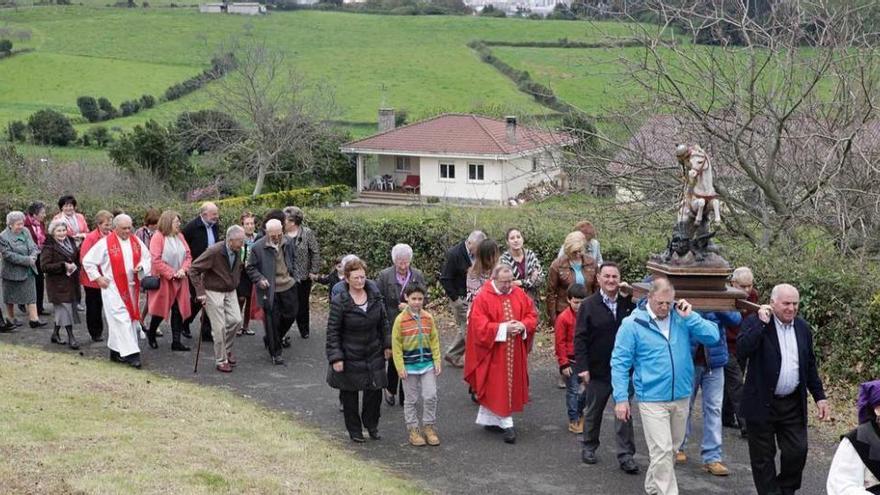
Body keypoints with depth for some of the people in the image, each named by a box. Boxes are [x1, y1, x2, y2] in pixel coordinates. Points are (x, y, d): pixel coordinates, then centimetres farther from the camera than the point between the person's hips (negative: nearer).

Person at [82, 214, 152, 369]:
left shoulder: (136, 241, 6)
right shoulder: (105, 243, -8)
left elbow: (146, 257, 17)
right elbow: (87, 260, -3)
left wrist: (141, 266, -5)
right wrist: (98, 278, -8)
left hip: (131, 287, 6)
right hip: (113, 288, -6)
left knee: (131, 318, 10)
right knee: (121, 319, -12)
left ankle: (116, 351, 22)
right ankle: (130, 353, -13)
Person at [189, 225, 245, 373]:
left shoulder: (238, 252, -3)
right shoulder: (214, 251, -23)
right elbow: (193, 270, -20)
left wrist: (235, 284, 12)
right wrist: (200, 292, -22)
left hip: (230, 291, 6)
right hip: (213, 292, -6)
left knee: (236, 320, -5)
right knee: (220, 327, -5)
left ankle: (227, 350, 20)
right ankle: (221, 361, 9)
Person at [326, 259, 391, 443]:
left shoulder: (375, 297, 0)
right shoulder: (339, 302, -15)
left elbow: (383, 323, 11)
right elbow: (332, 332, -12)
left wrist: (387, 345, 7)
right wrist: (335, 358, -16)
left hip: (373, 355, 4)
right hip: (350, 357, -4)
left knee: (375, 392, 7)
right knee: (349, 395, 7)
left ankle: (371, 425, 28)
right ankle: (354, 430, 23)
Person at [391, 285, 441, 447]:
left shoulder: (428, 318, 1)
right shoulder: (400, 319, -9)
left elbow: (434, 341, 5)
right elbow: (396, 345, -7)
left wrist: (437, 361, 0)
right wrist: (400, 367, -10)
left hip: (427, 364, 2)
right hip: (409, 365, -2)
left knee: (430, 396, -1)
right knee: (411, 399, 7)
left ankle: (428, 427, 15)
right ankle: (413, 429, 18)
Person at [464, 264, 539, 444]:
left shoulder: (519, 294, 3)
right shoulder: (483, 298, -11)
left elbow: (532, 315, 6)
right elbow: (480, 327, -16)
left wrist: (522, 325, -15)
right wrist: (503, 328, -23)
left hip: (515, 352, 6)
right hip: (494, 352, -5)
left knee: (512, 384, 12)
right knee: (498, 387, -4)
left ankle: (487, 419, 26)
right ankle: (507, 424, 1)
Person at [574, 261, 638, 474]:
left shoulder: (628, 303, 2)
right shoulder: (589, 305, -5)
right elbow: (580, 338, -7)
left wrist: (630, 296, -10)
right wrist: (582, 367, -14)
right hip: (598, 370, -1)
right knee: (593, 411, 14)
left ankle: (626, 455, 6)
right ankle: (589, 447, 31)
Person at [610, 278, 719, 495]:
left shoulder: (682, 318, 1)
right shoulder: (632, 324, -9)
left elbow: (713, 336, -6)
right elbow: (619, 363, -7)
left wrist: (689, 317, -15)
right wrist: (621, 398, -12)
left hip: (681, 396, 5)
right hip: (652, 399, -5)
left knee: (672, 447, 19)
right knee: (662, 451, -9)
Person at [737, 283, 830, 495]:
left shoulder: (803, 327, 7)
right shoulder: (755, 323, -9)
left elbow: (810, 365, 15)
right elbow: (742, 350, -26)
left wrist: (820, 397, 12)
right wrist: (761, 322, -26)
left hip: (793, 404, 4)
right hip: (762, 403, -4)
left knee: (797, 451, 3)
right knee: (763, 457, 5)